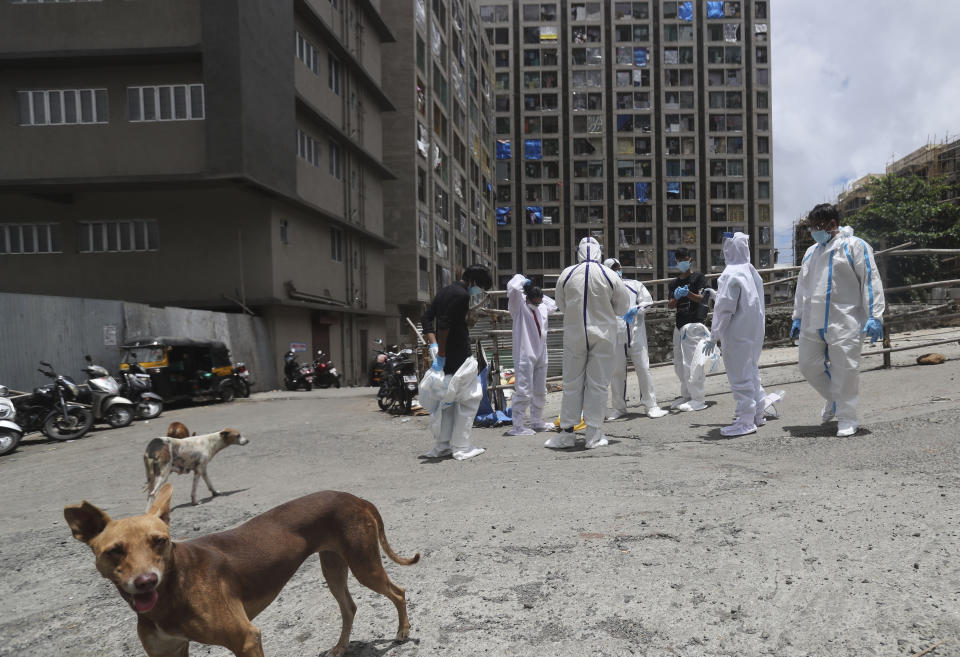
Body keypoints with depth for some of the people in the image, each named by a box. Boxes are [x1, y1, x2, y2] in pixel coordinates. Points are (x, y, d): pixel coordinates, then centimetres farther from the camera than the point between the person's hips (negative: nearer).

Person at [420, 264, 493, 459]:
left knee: (447, 399, 15)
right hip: (459, 357, -9)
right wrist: (441, 354, -19)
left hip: (445, 356, 9)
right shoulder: (462, 295, -14)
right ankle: (461, 447, 3)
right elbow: (444, 324, -22)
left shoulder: (444, 292, 15)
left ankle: (442, 446, 18)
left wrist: (433, 345, 4)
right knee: (469, 399, 2)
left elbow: (426, 318, 12)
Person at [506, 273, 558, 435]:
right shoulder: (519, 307, -8)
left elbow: (553, 305, 35)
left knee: (540, 391, 16)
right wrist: (522, 279, -3)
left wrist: (536, 292, 21)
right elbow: (513, 288, -25)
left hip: (541, 354, 8)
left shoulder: (542, 308, 12)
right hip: (525, 355, -8)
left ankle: (536, 422, 30)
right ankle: (518, 426, -2)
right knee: (523, 391, -8)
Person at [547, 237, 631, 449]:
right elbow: (623, 307, 4)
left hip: (574, 334, 1)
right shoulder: (610, 275, -8)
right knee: (598, 384, 6)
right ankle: (594, 435, 10)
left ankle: (567, 432, 14)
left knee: (572, 384, 9)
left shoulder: (566, 274, -5)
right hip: (603, 335, -1)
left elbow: (561, 305, 7)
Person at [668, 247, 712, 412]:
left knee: (692, 362, -10)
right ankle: (686, 395, 20)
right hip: (679, 325, 7)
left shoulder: (698, 277, 1)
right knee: (679, 363, 9)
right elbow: (670, 305, 8)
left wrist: (688, 293, -27)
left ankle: (698, 399, -6)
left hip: (694, 325, -7)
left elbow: (700, 298, -8)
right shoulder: (674, 283, 17)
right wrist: (676, 298, -14)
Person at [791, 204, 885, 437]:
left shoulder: (854, 246, -1)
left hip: (844, 323, -6)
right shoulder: (811, 252, 19)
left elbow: (870, 281, -6)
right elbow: (802, 287, 24)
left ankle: (847, 418, 10)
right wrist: (797, 317, 19)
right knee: (809, 366, 9)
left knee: (845, 370, -3)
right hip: (812, 324, 7)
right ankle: (834, 399, 33)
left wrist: (874, 316, -13)